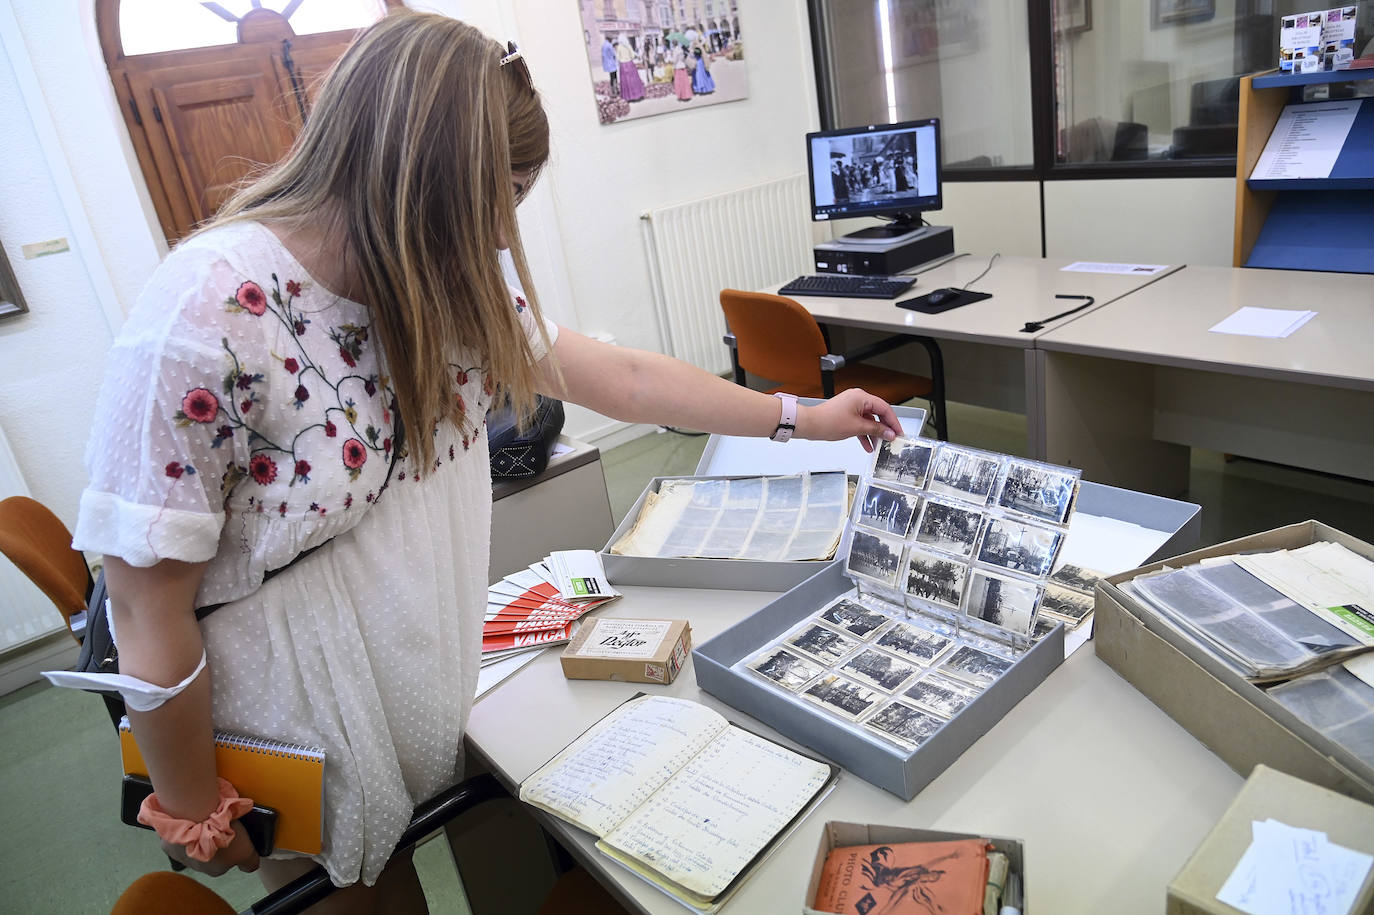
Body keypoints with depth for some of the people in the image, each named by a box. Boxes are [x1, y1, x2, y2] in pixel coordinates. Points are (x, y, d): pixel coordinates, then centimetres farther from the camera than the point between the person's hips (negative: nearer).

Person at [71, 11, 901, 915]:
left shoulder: (440, 292, -7)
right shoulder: (205, 321, -29)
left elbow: (623, 379, 0)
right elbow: (149, 610, -22)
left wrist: (803, 419, 5)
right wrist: (195, 814, -10)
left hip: (432, 693, 6)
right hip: (298, 732, -5)